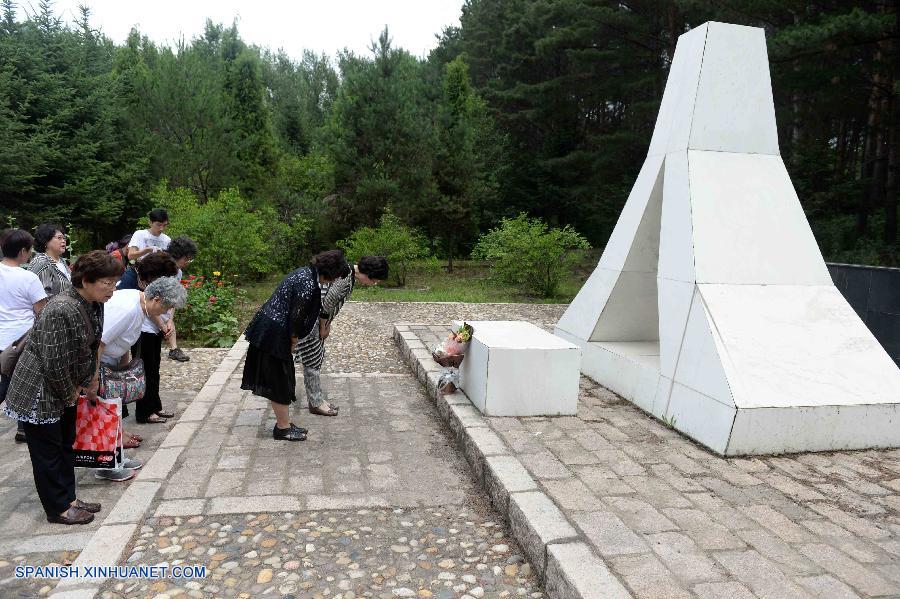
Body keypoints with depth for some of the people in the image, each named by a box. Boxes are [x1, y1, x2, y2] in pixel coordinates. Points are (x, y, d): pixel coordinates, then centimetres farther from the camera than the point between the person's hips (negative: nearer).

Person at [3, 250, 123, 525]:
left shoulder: (93, 304, -3)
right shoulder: (62, 311, -31)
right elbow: (54, 362, -27)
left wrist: (89, 382, 14)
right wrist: (70, 394, -13)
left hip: (65, 389, 9)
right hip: (39, 391, -9)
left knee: (65, 445, 17)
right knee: (48, 450, 6)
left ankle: (68, 498, 30)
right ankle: (58, 509, 18)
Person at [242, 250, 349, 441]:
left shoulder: (305, 272, 7)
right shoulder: (309, 285, -23)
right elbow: (296, 317, -21)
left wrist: (293, 339, 15)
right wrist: (294, 340, -5)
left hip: (265, 331, 10)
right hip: (274, 335, -10)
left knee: (281, 380, 17)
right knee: (280, 381, 3)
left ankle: (284, 423, 29)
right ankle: (283, 429, 17)